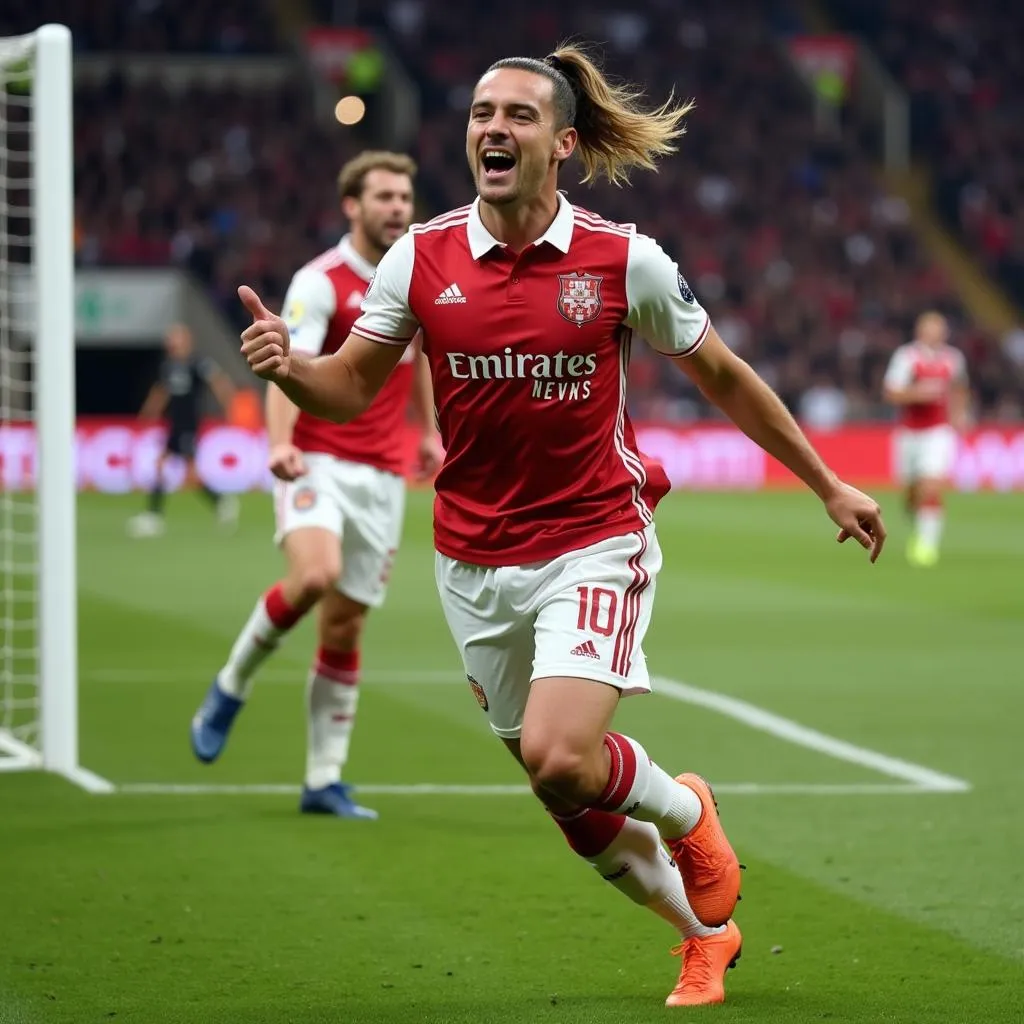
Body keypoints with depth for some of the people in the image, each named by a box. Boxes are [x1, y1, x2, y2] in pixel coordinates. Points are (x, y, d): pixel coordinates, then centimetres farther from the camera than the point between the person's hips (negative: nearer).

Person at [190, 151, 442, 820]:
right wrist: (281, 442, -39)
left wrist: (430, 432, 29)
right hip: (317, 463, -5)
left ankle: (324, 782, 12)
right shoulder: (320, 283, -11)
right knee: (316, 573, -30)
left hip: (383, 476, 5)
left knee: (346, 628, 5)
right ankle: (232, 687, -5)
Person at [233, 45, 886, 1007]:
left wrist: (827, 484, 9)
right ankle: (705, 932, 35)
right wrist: (287, 366, -22)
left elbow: (723, 376, 3)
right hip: (475, 559, 3)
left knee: (561, 759, -22)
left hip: (594, 542, -3)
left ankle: (683, 811, 13)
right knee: (566, 789, 10)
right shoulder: (421, 257, -4)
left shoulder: (624, 260, -9)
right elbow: (351, 387, 1)